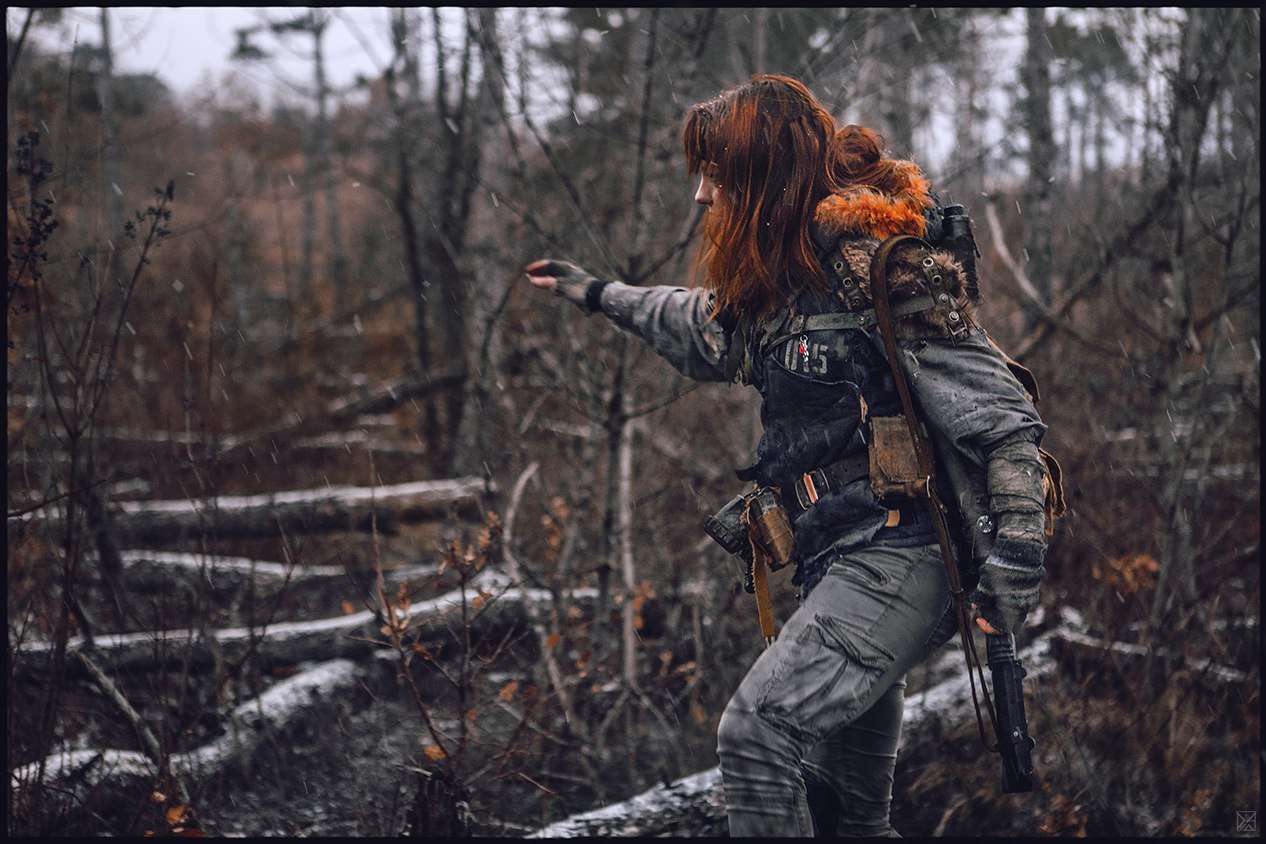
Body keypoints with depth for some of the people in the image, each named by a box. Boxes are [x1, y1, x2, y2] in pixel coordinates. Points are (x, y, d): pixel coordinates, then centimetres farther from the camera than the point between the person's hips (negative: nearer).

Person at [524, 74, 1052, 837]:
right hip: (841, 564, 10)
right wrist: (600, 294, 44)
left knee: (759, 730, -24)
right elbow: (709, 328, 35)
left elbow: (1001, 417, -18)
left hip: (902, 557, -10)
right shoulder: (781, 272, 12)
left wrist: (1018, 555, -24)